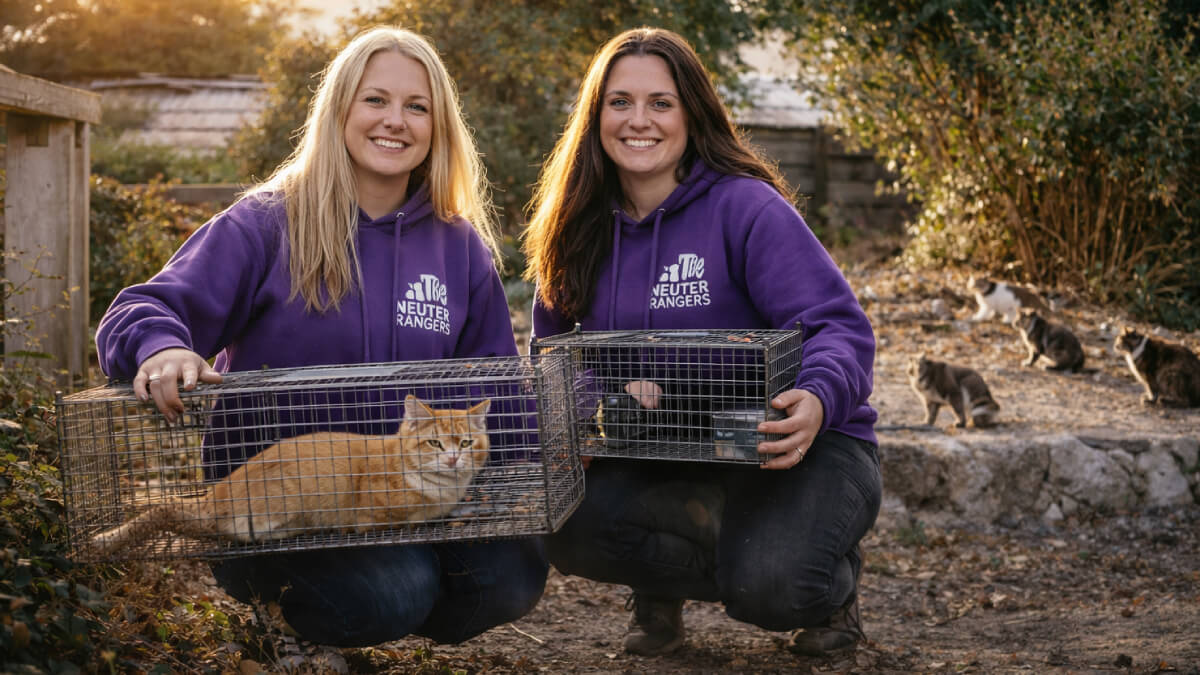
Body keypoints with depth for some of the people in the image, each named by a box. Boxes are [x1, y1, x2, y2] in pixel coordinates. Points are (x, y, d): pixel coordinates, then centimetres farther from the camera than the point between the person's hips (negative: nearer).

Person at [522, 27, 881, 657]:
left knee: (772, 586, -31)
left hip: (793, 445, -4)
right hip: (668, 463, 4)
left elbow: (840, 327, -19)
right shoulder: (581, 232, 5)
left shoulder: (746, 207, -13)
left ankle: (829, 582, 6)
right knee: (567, 523, -25)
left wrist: (817, 400, -42)